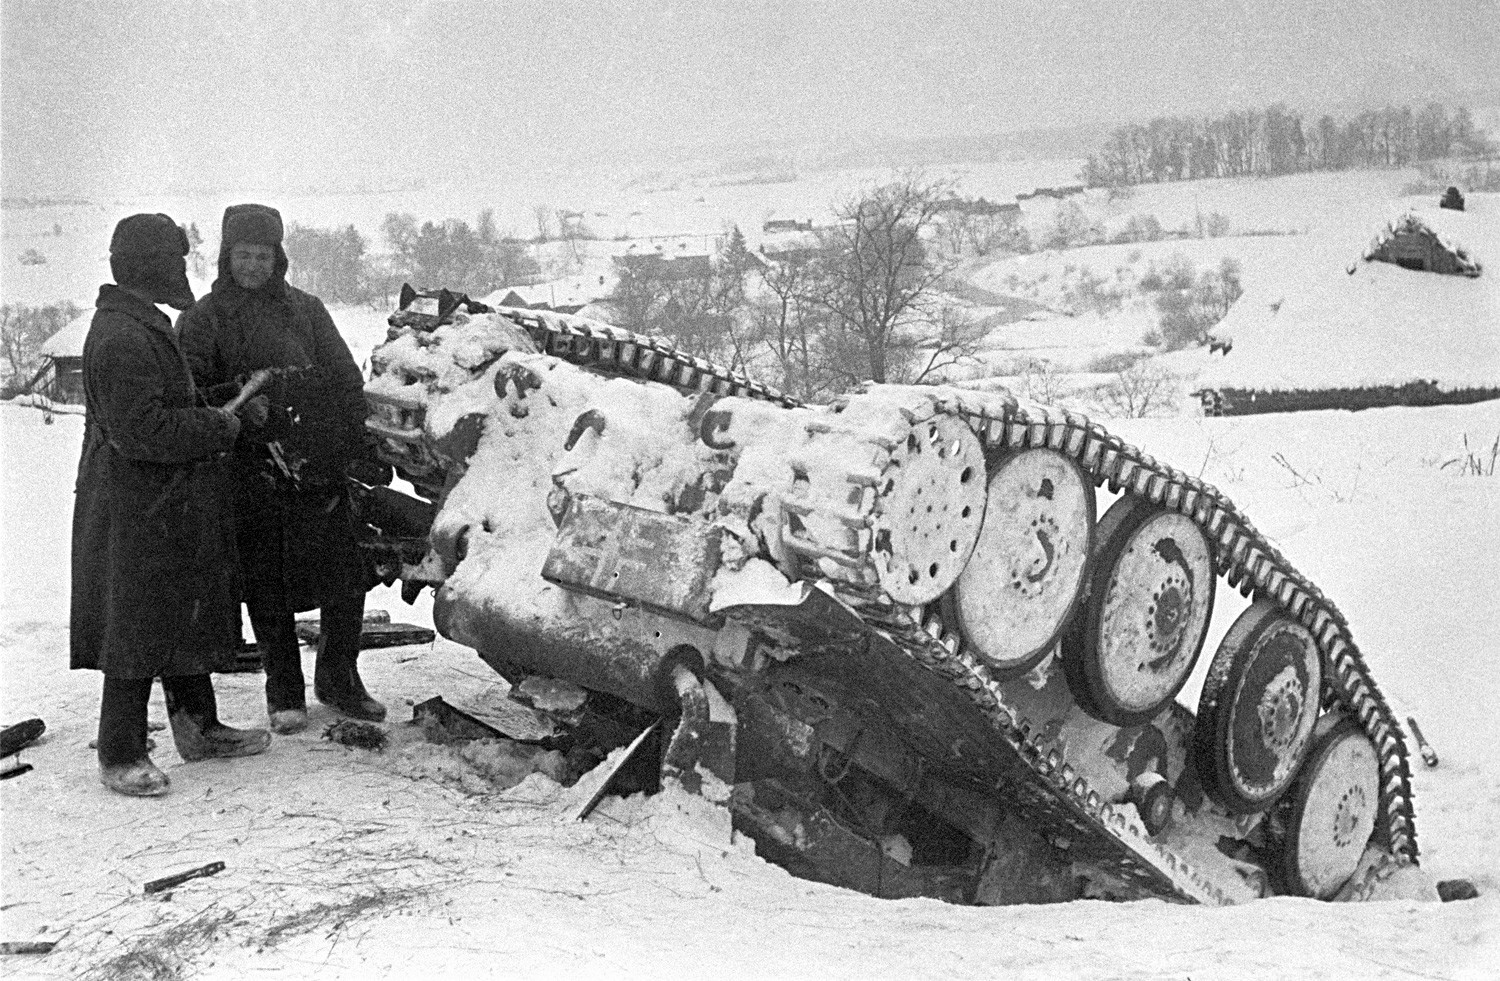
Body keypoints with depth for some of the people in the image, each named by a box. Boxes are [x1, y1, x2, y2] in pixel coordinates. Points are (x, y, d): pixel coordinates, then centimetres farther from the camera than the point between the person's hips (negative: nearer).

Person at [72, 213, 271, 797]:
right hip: (138, 513, -11)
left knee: (187, 619, 18)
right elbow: (141, 431, -26)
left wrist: (217, 414, 8)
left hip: (172, 508, 11)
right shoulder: (121, 339, -21)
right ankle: (120, 755, 7)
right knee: (138, 631, -3)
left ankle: (197, 727, 30)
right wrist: (219, 427, -17)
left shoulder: (143, 326, 15)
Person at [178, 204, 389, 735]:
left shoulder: (306, 309, 12)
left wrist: (364, 450, 2)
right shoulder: (203, 319, 5)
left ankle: (339, 677, 21)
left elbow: (347, 382, 10)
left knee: (346, 577, 3)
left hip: (320, 467, 2)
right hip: (252, 474, -2)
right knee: (268, 590, 4)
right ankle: (284, 691, 19)